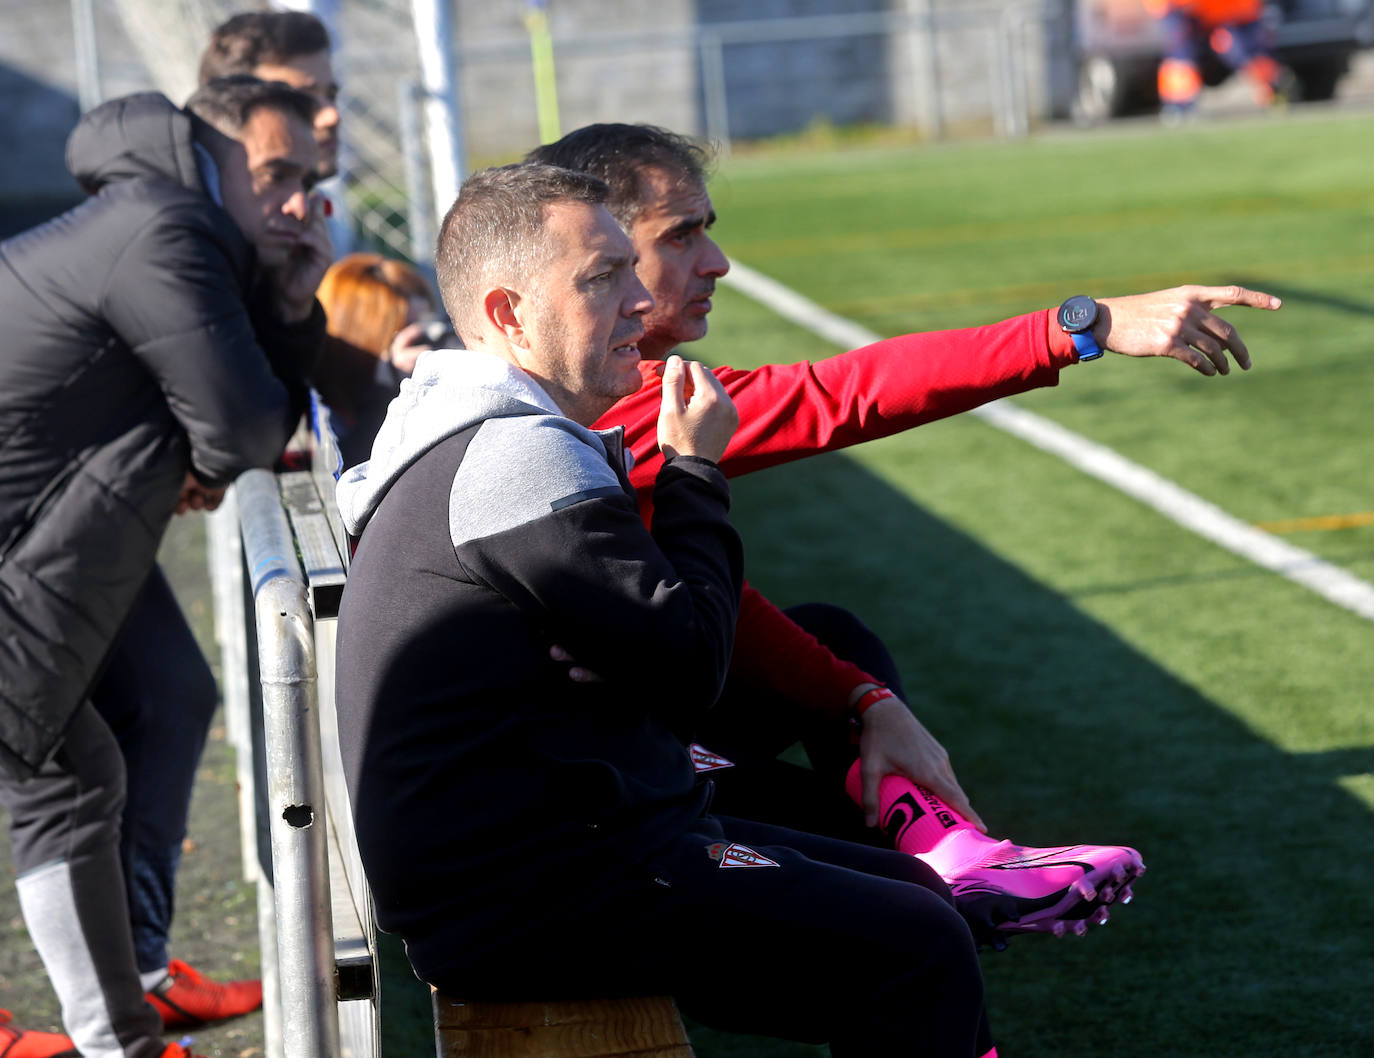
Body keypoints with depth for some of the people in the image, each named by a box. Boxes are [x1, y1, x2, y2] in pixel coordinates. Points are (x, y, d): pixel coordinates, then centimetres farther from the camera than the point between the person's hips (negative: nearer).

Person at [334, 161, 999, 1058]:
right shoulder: (519, 454, -17)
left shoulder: (475, 437, 18)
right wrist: (696, 473, -4)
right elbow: (688, 671, -15)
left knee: (916, 892, 13)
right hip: (525, 900, -11)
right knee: (921, 954, -17)